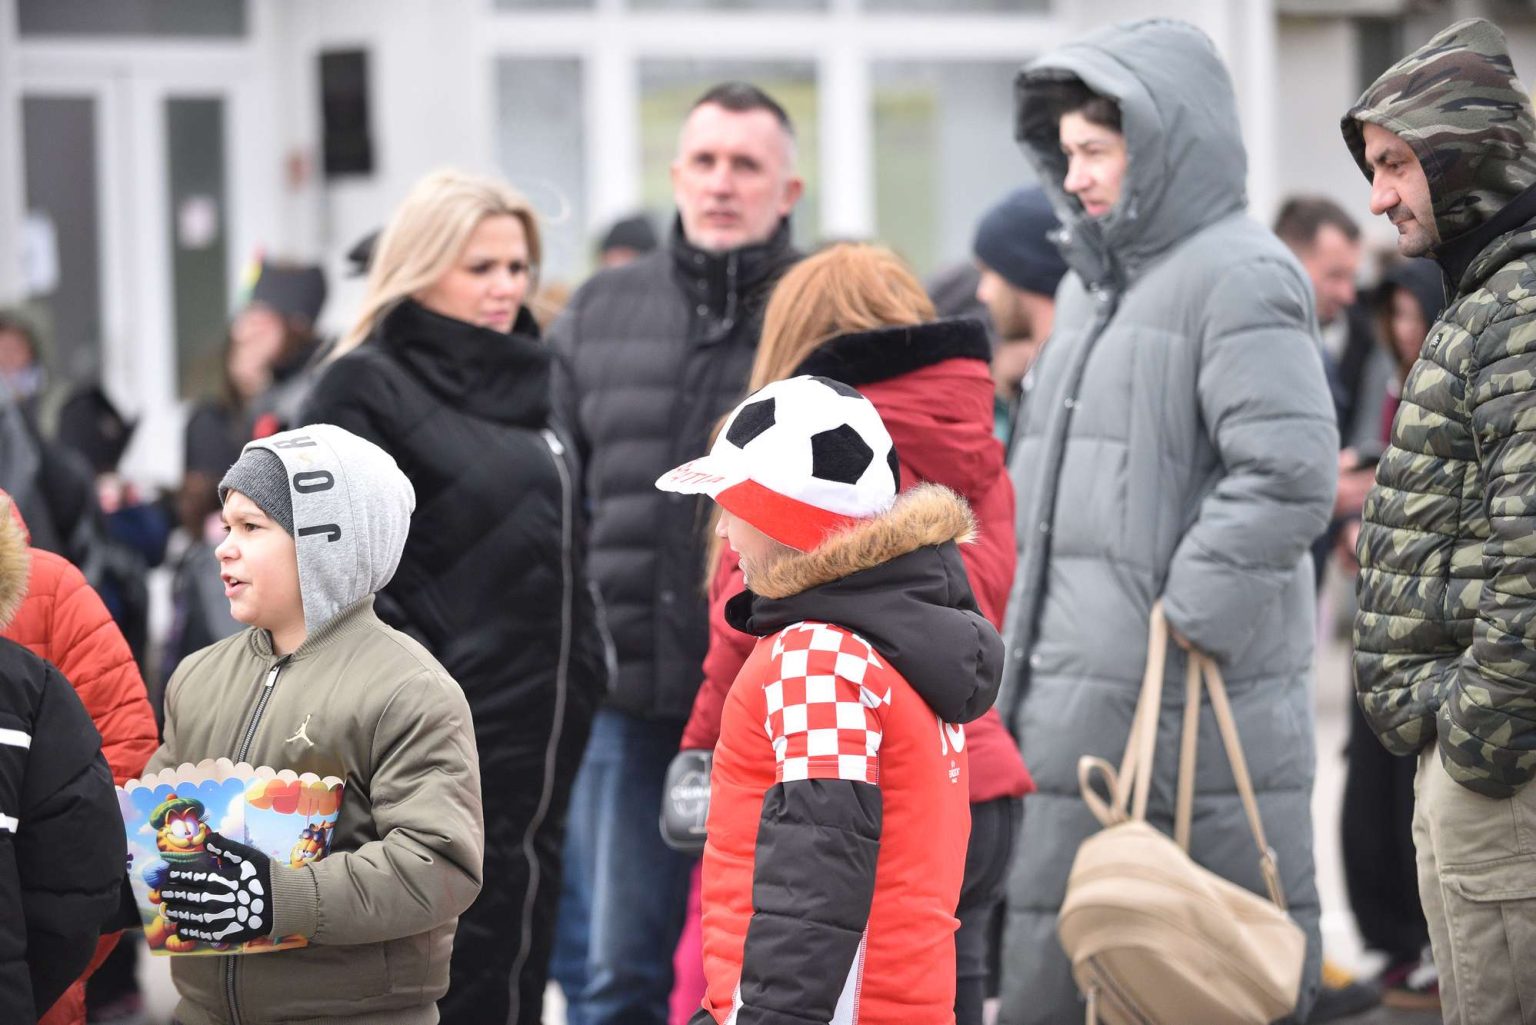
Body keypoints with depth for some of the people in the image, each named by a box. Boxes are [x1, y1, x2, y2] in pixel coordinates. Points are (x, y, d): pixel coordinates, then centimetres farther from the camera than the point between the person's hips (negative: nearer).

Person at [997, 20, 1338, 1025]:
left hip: (1198, 705, -10)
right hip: (1087, 699, 10)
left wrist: (1179, 619, -20)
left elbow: (1290, 473, -21)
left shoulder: (1239, 277, -11)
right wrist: (1030, 657, 17)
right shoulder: (1096, 285, 20)